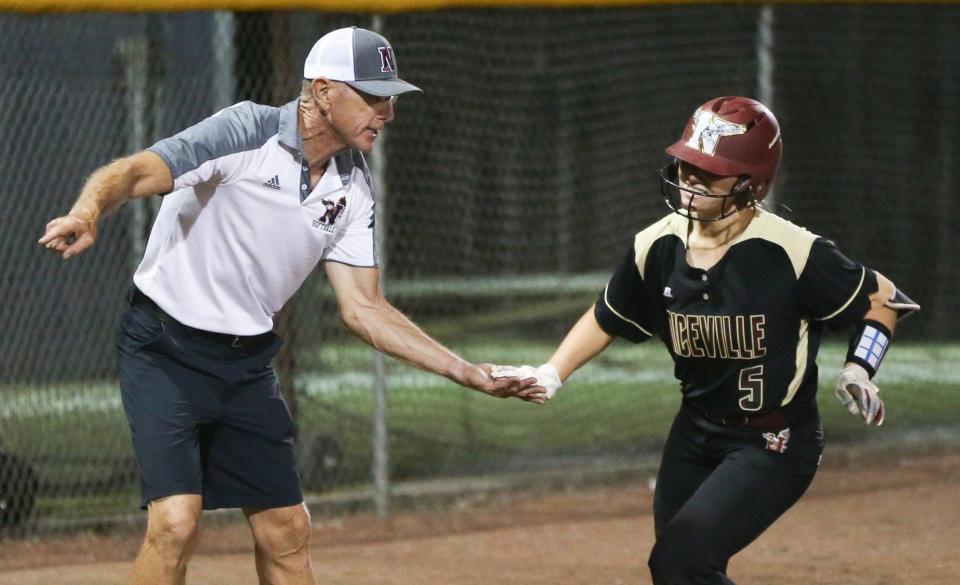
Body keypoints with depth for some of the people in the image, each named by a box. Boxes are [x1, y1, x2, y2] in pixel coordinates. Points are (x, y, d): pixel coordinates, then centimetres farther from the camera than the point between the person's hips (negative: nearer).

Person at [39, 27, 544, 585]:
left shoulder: (352, 190, 3)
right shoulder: (247, 132, -18)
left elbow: (362, 307, 4)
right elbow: (136, 173, -29)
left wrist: (468, 372, -3)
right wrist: (87, 213, -53)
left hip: (248, 362, 7)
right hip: (164, 350, -7)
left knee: (287, 533, 8)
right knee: (176, 522, -19)